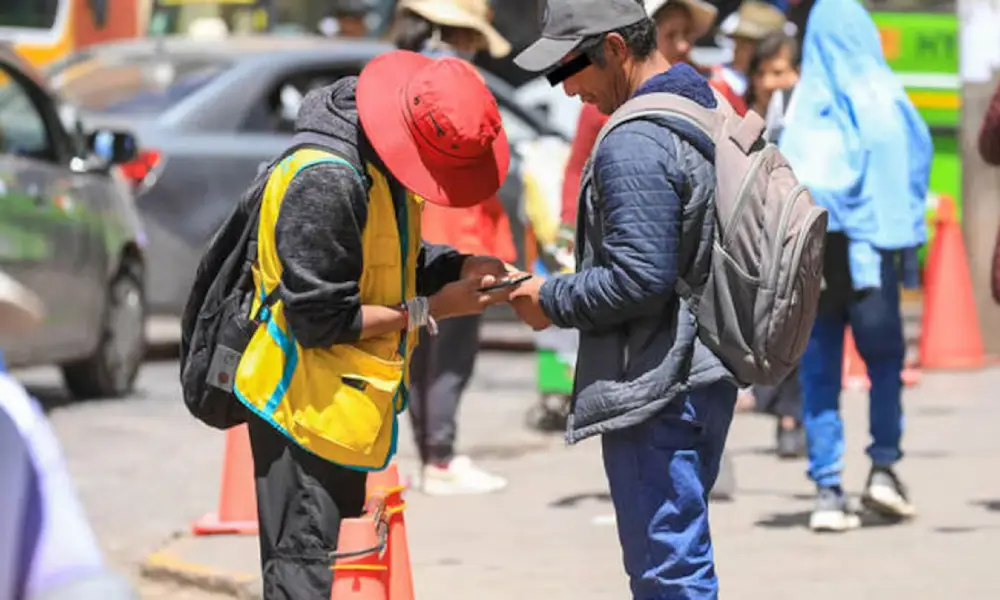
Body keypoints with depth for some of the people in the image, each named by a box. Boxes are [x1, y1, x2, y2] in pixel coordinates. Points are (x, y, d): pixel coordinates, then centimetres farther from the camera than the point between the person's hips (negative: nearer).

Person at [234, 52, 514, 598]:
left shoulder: (380, 158, 3)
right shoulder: (325, 181, -26)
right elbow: (321, 318, -23)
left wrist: (457, 268, -4)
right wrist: (428, 310, -17)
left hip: (347, 400, 10)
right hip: (307, 403, -10)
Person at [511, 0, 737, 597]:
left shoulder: (635, 144, -18)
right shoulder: (710, 118, 12)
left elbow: (639, 277, -23)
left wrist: (554, 300, -8)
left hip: (656, 391, -10)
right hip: (705, 375, 10)